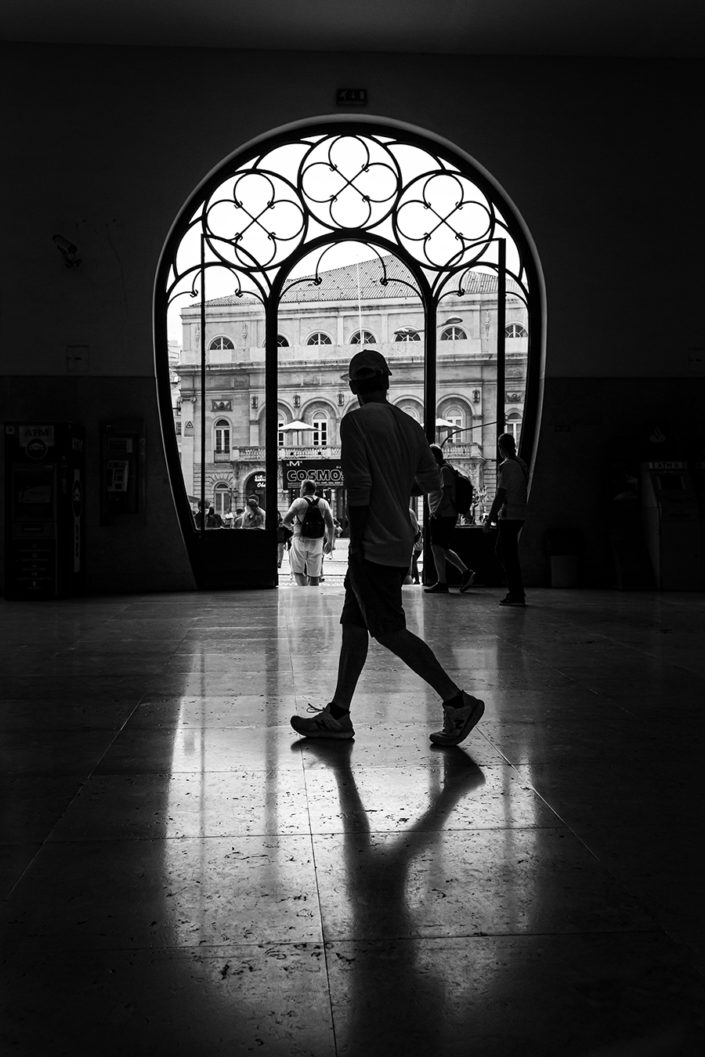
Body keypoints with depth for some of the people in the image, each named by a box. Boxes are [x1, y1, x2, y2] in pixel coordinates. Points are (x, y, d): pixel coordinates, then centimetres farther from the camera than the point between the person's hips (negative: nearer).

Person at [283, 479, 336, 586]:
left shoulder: (299, 502, -6)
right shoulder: (323, 503, 6)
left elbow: (285, 520, -12)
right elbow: (331, 525, 4)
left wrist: (290, 526, 10)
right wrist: (330, 542, 11)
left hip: (301, 540, -3)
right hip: (317, 542, 4)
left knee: (298, 571, 5)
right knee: (314, 575, 9)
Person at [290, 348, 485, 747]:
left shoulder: (356, 422, -10)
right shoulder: (410, 425, 11)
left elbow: (359, 488, -16)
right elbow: (433, 480, 12)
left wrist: (356, 543, -12)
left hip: (374, 545, -8)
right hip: (400, 542, 8)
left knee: (389, 631, -5)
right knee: (353, 624, 12)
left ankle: (458, 702, -5)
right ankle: (338, 715, 16)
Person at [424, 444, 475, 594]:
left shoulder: (444, 470, -11)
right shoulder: (441, 470, 20)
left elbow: (446, 494, -19)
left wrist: (437, 512, -22)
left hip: (443, 515, -10)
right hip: (446, 515, 10)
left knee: (437, 549, -7)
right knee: (442, 549, 14)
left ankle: (442, 583, -4)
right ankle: (466, 572, 13)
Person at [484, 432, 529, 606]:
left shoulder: (506, 466, -14)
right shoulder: (522, 464, 13)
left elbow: (500, 495, -17)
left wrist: (489, 519, -12)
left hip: (508, 516, -9)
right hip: (520, 515, 9)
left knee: (508, 555, -3)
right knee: (501, 551, 18)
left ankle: (516, 594, -1)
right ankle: (516, 590, 19)